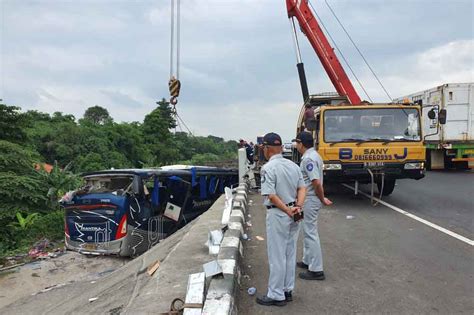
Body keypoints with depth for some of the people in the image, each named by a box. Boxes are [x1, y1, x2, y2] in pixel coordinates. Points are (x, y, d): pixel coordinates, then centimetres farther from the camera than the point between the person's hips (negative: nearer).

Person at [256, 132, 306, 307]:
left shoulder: (268, 168, -16)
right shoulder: (293, 165, 7)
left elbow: (271, 196, -22)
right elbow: (302, 188, 2)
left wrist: (287, 211, -14)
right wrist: (297, 207, -9)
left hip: (278, 214, -7)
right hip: (293, 215, 8)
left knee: (277, 256, 3)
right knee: (290, 254, 16)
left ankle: (276, 295, 13)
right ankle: (287, 291, 27)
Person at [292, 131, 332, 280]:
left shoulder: (308, 158, -21)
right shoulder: (314, 155, 12)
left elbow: (316, 183, -26)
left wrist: (322, 199, -14)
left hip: (310, 200, -11)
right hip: (309, 199, 11)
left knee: (311, 233, -3)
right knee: (308, 231, 20)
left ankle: (316, 270, 4)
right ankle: (308, 261, 34)